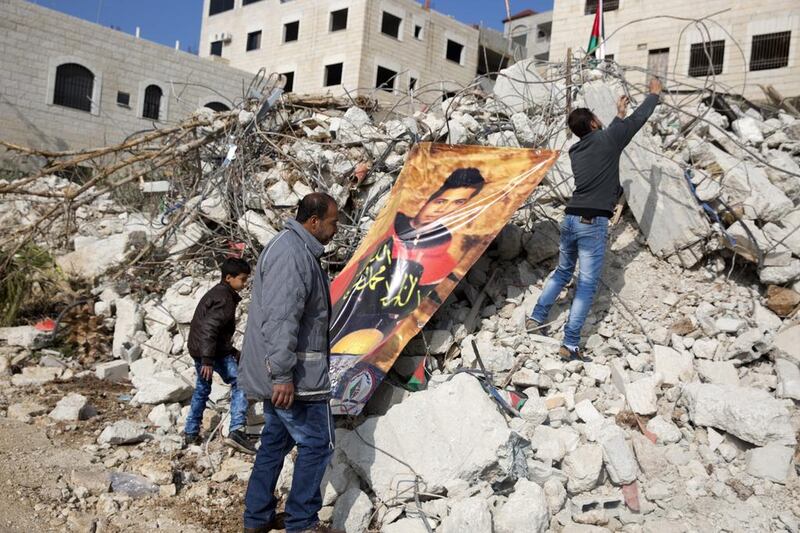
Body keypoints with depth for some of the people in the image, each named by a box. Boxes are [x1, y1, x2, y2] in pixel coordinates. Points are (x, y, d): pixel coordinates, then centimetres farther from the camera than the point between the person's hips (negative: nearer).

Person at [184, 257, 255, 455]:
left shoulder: (215, 293, 17)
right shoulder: (224, 299, -16)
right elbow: (209, 329, -26)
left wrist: (232, 352, 25)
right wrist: (208, 360, -29)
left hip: (197, 349, 10)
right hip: (211, 351, -10)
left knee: (202, 389, 22)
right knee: (239, 383, -9)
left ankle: (191, 433, 30)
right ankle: (236, 431, -18)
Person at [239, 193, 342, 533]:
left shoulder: (295, 249, 14)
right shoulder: (292, 254, -20)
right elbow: (280, 319, -27)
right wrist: (282, 374, -27)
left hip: (279, 373, 11)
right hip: (294, 376, -11)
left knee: (275, 441, 17)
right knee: (317, 443, 1)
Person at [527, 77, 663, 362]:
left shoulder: (575, 151, 14)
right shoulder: (607, 140, -3)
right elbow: (638, 119, 9)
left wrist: (619, 115, 43)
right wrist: (654, 93, 25)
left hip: (570, 219, 7)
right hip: (593, 223, -7)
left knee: (562, 272, 25)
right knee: (587, 284, -3)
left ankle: (536, 319, 25)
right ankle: (570, 344, -5)